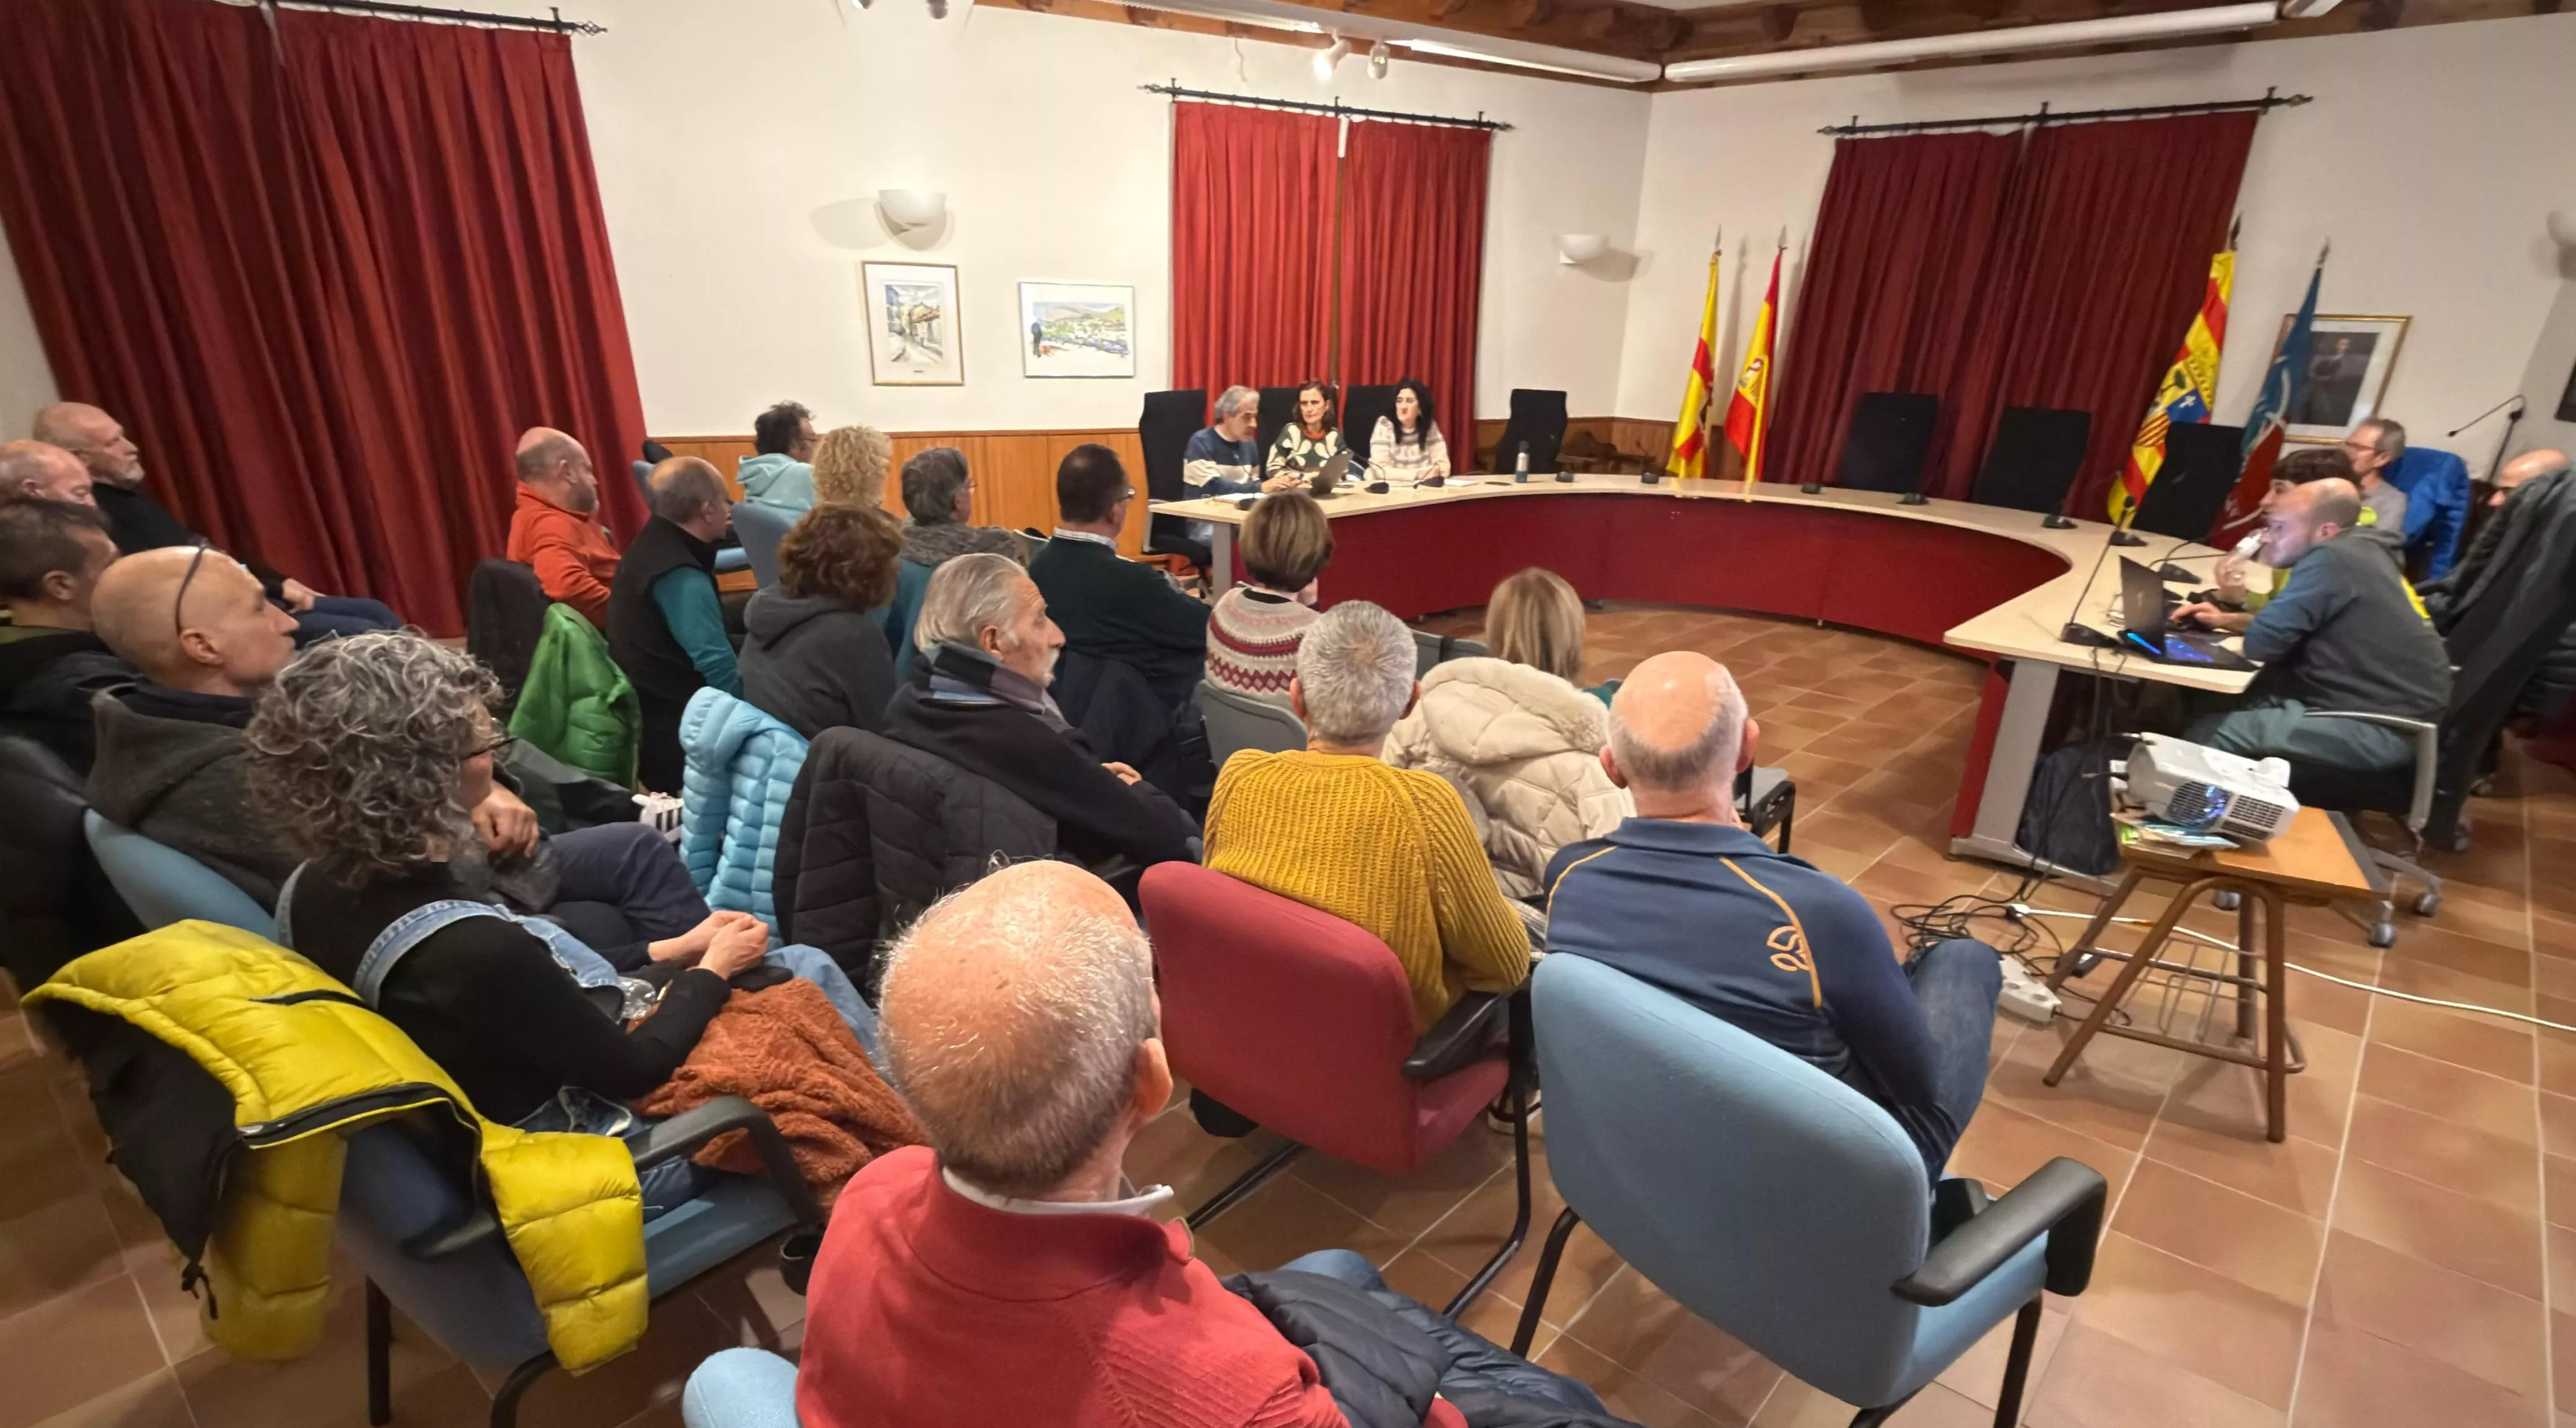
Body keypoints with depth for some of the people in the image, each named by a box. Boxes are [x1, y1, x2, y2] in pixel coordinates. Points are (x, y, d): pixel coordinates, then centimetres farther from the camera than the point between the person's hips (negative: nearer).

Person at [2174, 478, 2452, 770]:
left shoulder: (2330, 560, -19)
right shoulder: (2358, 553, 10)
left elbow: (2260, 643, -19)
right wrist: (2226, 620, 12)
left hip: (2386, 730, -10)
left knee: (2205, 734, -16)